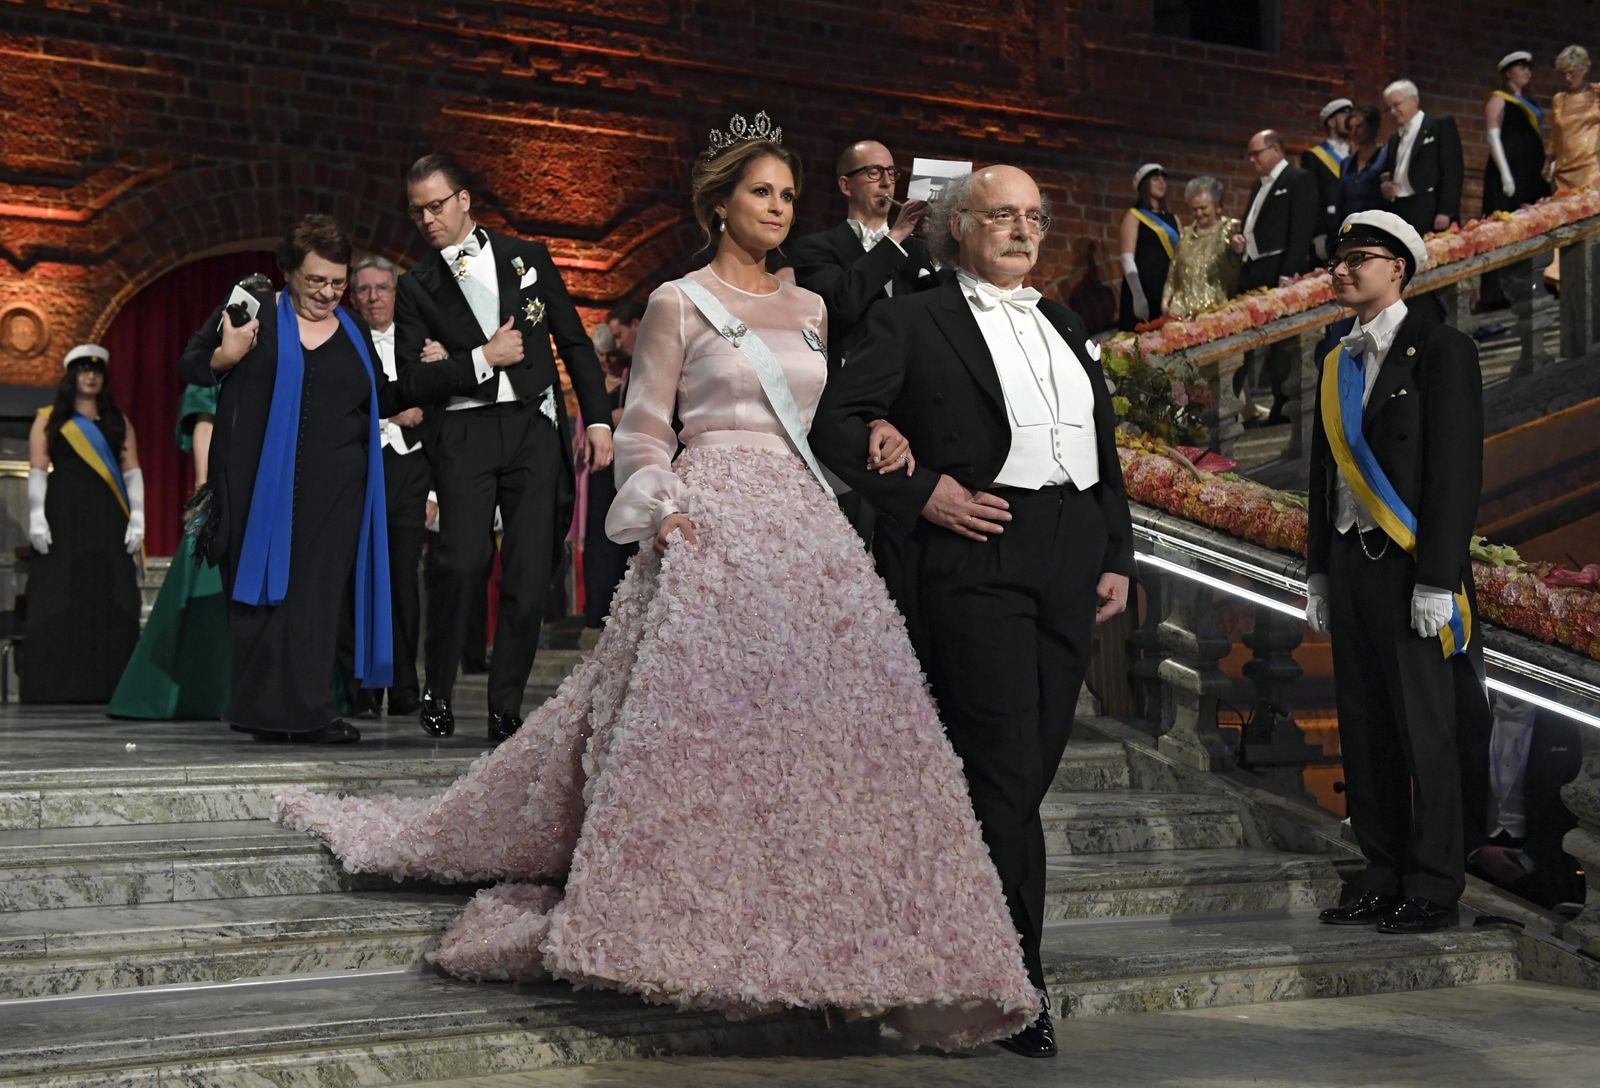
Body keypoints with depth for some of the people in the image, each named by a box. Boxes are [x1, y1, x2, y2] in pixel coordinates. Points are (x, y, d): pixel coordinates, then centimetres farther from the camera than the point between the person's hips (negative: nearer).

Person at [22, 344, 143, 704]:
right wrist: (37, 517, -11)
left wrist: (137, 518, -2)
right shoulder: (49, 419, 8)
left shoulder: (118, 421, 14)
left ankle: (106, 684, -1)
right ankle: (56, 685, -4)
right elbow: (37, 472, 0)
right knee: (59, 599, -5)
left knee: (109, 599, -2)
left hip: (108, 520, 2)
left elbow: (132, 472, 9)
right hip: (63, 517, -2)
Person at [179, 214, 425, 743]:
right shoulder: (251, 311, 5)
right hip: (261, 481, -3)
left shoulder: (354, 332, 17)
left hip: (334, 490, 3)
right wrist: (224, 357, -13)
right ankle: (261, 709, 3)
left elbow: (380, 402, 23)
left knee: (319, 592, -3)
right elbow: (190, 365, 7)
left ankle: (308, 710, -2)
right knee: (261, 588, -2)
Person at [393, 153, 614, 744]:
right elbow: (412, 379, 3)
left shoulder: (527, 257, 12)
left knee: (529, 575, -2)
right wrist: (482, 359, -8)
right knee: (462, 563, -16)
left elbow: (576, 343, 12)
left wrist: (597, 419, 3)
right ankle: (438, 691, 3)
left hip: (535, 427, 1)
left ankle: (505, 708, 7)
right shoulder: (416, 287, 10)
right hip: (464, 434, -1)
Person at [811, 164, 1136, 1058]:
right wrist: (921, 492, -11)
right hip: (980, 557, -6)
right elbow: (839, 422, -3)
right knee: (1005, 768, -8)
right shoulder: (916, 322, 2)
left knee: (1032, 767, 8)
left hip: (1071, 562, 6)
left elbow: (1105, 452, 22)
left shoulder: (1068, 328, 21)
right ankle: (1019, 980, -1)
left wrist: (1118, 556, 14)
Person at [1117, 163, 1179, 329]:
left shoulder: (1173, 219, 18)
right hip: (1143, 288, -5)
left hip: (1168, 289, 5)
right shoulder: (1133, 215, 2)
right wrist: (1138, 295, -18)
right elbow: (1127, 258, -8)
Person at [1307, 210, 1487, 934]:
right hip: (1350, 565, 7)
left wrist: (1437, 580, -16)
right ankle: (1383, 882, 16)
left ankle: (1433, 891, 6)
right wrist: (1318, 573, 15)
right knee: (1364, 732, 8)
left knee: (1423, 731, -2)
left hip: (1409, 569, -7)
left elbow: (1457, 468, -11)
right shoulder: (1339, 363, 16)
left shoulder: (1441, 351, -5)